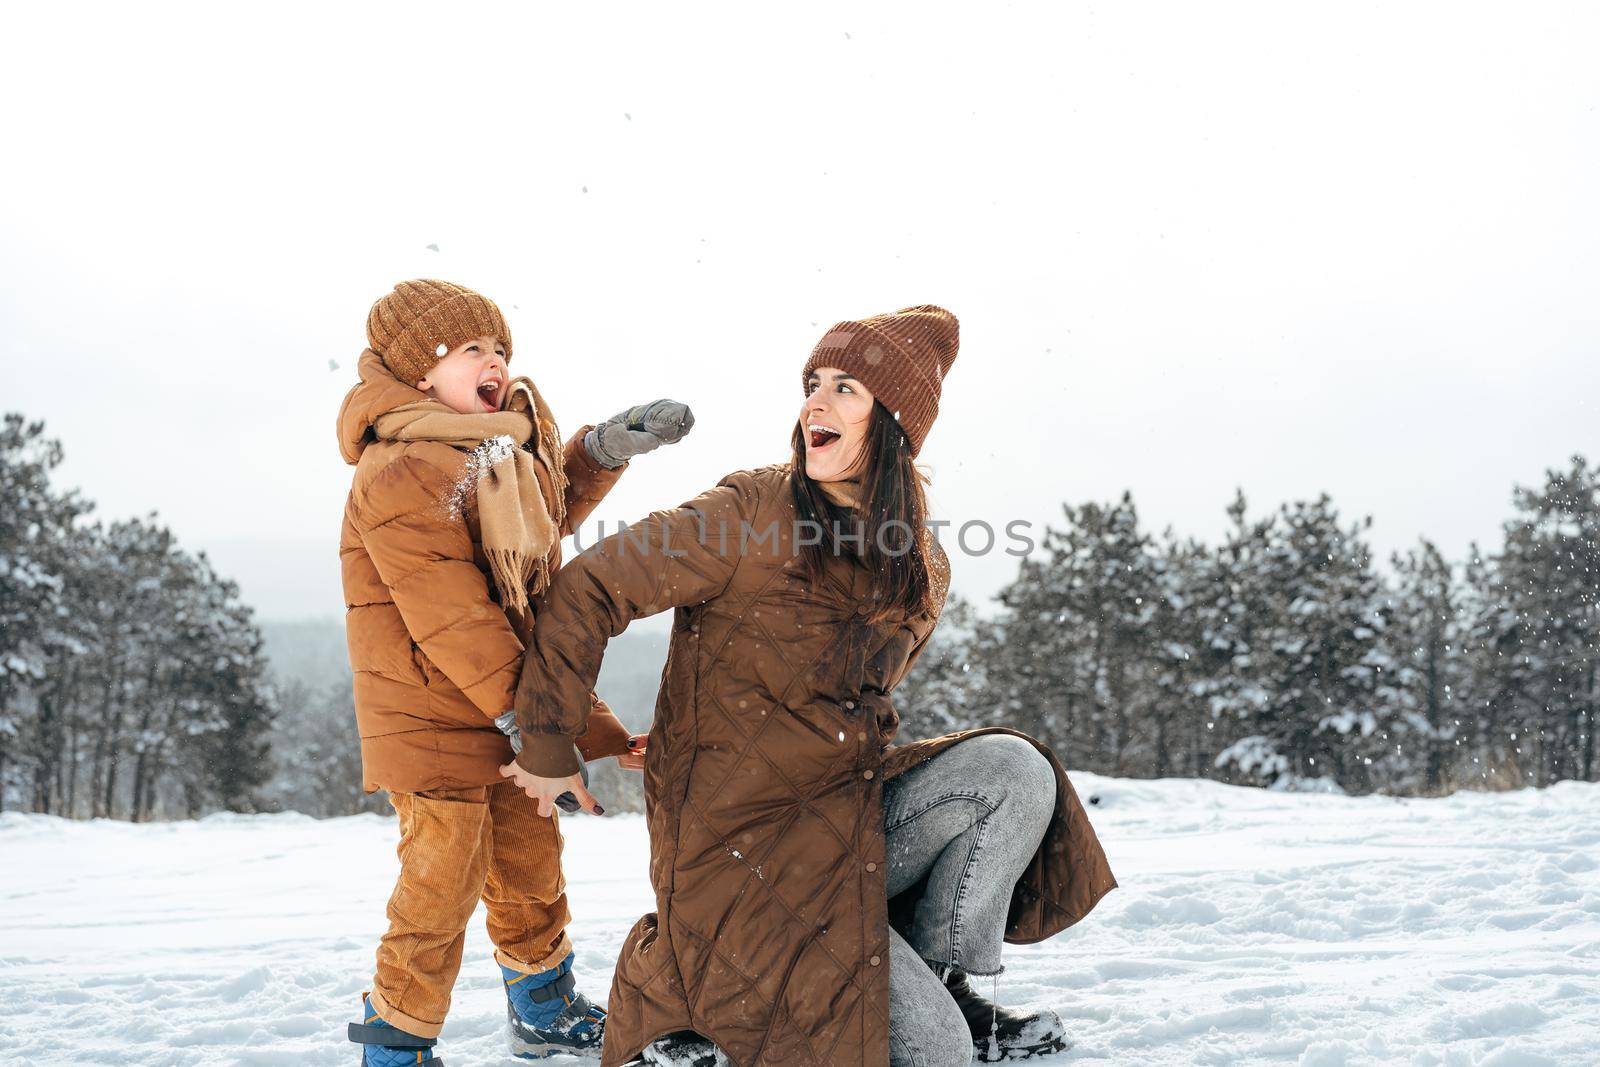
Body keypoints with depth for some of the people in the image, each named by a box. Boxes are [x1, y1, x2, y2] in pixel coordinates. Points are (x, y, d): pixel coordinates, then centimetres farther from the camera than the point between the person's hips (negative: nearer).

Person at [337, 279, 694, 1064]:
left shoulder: (503, 451, 8)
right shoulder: (403, 477, -23)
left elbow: (552, 512, 29)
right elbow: (455, 624, -26)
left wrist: (607, 447, 13)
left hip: (506, 714, 9)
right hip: (432, 722, -9)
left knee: (530, 864, 20)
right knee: (442, 885, -1)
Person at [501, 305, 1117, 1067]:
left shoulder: (921, 574, 4)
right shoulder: (750, 514, -15)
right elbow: (584, 593, -12)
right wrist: (548, 751, -9)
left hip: (843, 823, 6)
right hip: (739, 850, -6)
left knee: (1012, 769, -11)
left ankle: (940, 982, 6)